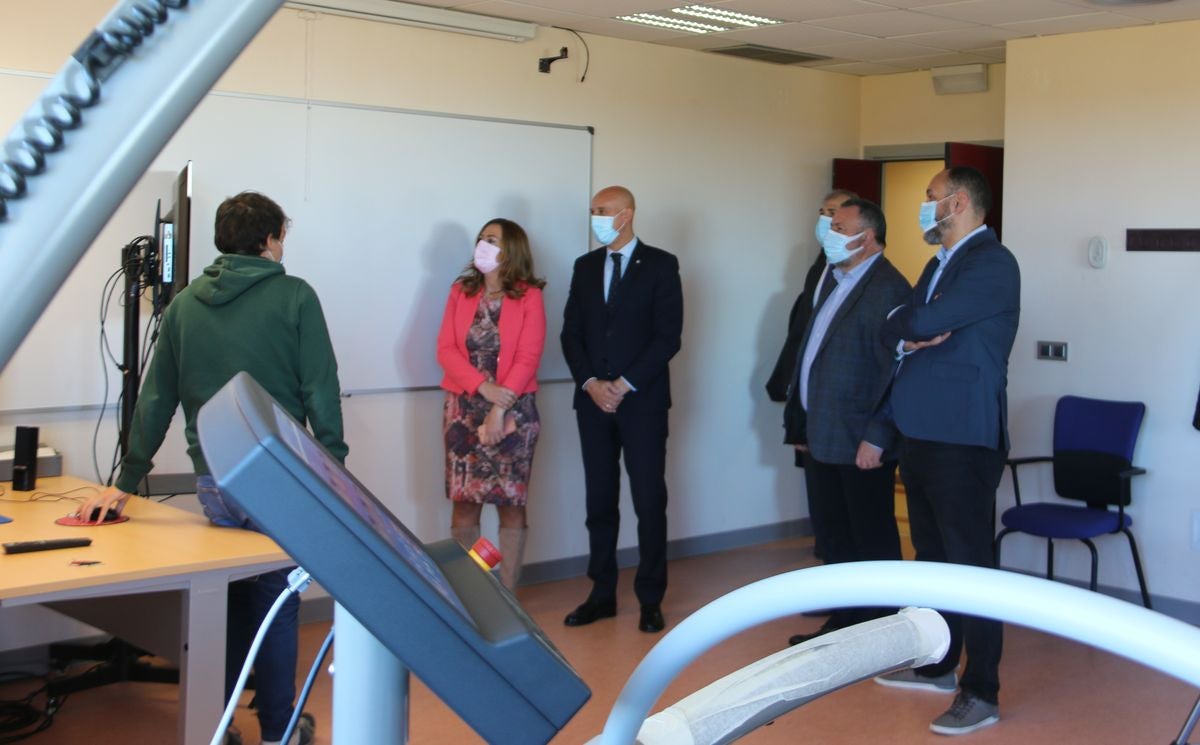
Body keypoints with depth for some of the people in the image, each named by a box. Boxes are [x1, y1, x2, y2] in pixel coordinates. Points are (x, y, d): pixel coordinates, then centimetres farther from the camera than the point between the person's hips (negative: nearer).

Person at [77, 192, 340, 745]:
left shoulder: (185, 305, 6)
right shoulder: (294, 296, -6)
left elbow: (155, 400, 8)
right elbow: (321, 391, -8)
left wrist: (126, 481, 12)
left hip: (213, 480, 4)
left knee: (227, 599, 16)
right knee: (276, 601, 8)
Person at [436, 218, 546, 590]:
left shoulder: (528, 296, -2)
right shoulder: (461, 292, 8)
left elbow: (528, 358, -8)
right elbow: (446, 349, 0)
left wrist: (499, 411, -14)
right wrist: (483, 387, -14)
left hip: (514, 410, -3)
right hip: (464, 408, 3)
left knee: (511, 502, 1)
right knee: (464, 500, 3)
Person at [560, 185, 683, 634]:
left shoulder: (660, 265, -2)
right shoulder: (585, 267, 12)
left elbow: (668, 336, -7)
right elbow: (571, 333, 9)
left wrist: (624, 385, -12)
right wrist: (591, 384, -6)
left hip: (642, 402, -4)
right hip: (593, 401, 4)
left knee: (649, 502, 0)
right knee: (600, 501, 7)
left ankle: (650, 599, 9)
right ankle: (602, 595, 15)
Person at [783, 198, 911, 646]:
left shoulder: (888, 288, -15)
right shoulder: (835, 281, 15)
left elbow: (893, 368, -19)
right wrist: (804, 423, 16)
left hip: (858, 441, -9)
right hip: (822, 437, 9)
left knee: (873, 541, 3)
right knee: (836, 535, 17)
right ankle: (844, 622, 29)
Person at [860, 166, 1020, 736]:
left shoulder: (992, 263, -12)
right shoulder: (938, 265, 17)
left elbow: (922, 324, -25)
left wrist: (898, 323, -2)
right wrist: (879, 431, 17)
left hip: (963, 440, -9)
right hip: (920, 435, 9)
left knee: (968, 562, -4)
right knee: (933, 557, 17)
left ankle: (981, 693, 4)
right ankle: (938, 666, 30)